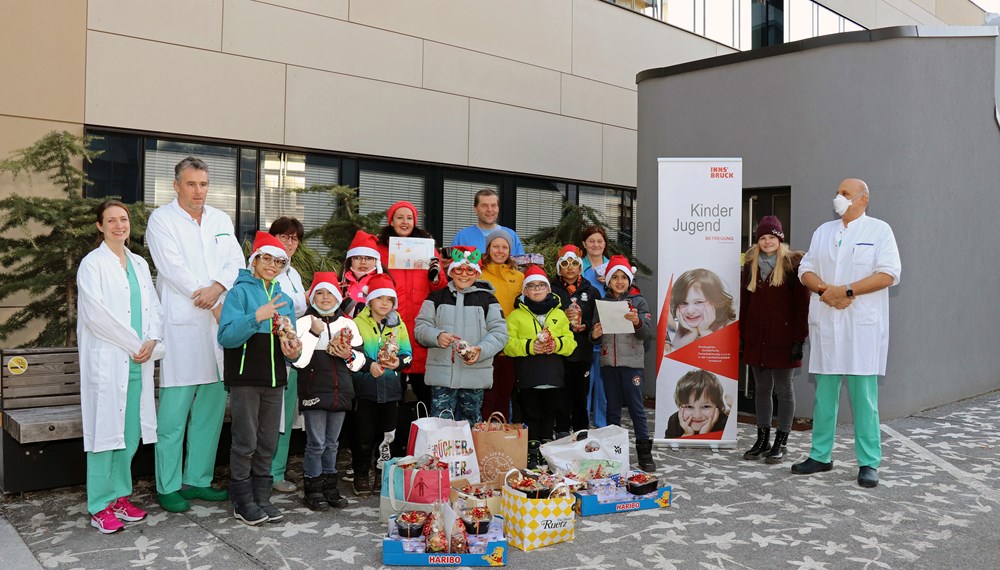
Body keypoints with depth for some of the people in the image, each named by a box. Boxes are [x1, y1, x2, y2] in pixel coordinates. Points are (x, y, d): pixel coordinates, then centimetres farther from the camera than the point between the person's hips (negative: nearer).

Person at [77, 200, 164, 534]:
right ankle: (100, 506, 4)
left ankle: (120, 496, 20)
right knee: (105, 430, -3)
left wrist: (151, 341, -5)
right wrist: (134, 345, -10)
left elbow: (154, 307, 13)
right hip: (107, 361, -5)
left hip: (138, 362, 6)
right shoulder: (92, 264, -2)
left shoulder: (140, 264, 16)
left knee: (131, 434, 8)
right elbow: (96, 313, -11)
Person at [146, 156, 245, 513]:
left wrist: (217, 288, -12)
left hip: (219, 323, 5)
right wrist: (210, 305, -9)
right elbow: (173, 268, -9)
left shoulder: (221, 219, 18)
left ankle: (198, 480, 18)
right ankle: (168, 487, 8)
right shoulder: (161, 219, 2)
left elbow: (236, 262, 7)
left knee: (211, 409, 7)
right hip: (181, 325, -5)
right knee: (174, 413, -3)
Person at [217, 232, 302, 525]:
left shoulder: (283, 299, 15)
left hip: (275, 379, 6)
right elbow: (226, 336, -15)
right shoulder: (240, 292, -3)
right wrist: (257, 316, -25)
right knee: (246, 441, -1)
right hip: (245, 378, -5)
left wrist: (294, 351, -4)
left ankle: (261, 498, 21)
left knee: (267, 443, 10)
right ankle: (242, 502, 12)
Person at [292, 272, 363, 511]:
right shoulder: (305, 323, -3)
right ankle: (313, 488, 14)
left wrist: (349, 355, -7)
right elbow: (298, 360, -13)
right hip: (314, 391, -4)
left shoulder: (348, 324, 10)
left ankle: (329, 485, 24)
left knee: (332, 443, 14)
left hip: (340, 391, 4)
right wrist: (314, 332, -17)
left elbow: (360, 361, 14)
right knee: (316, 443, 0)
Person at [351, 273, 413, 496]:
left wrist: (399, 363, -16)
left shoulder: (399, 324, 9)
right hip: (365, 388, -3)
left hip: (391, 388, 3)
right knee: (364, 435, 0)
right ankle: (361, 476, 13)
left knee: (387, 434, 10)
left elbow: (408, 354, 6)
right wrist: (369, 365, -23)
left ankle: (384, 475, 23)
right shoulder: (358, 323, 0)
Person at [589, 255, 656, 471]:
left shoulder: (638, 301, 1)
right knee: (612, 408, 10)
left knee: (636, 407, -3)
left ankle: (644, 453, 3)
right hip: (608, 362, 3)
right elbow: (595, 335, 11)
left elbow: (648, 331, -8)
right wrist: (594, 335, -12)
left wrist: (637, 322, -28)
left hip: (632, 362, -3)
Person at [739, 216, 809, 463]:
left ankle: (781, 443, 12)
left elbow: (801, 303, -8)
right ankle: (762, 440, 20)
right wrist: (742, 335, 9)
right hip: (756, 337, 5)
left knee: (783, 389, 4)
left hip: (782, 337, -5)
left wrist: (799, 338, -12)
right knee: (761, 388, 11)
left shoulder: (793, 263, -5)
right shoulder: (751, 264, 10)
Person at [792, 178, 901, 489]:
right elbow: (806, 270, 12)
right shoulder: (823, 231, 17)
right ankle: (820, 455, 16)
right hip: (825, 322, 5)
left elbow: (889, 274, -8)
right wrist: (824, 289, -8)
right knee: (824, 391, 7)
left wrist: (846, 290, -16)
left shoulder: (879, 230, 2)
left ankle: (869, 463, 5)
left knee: (864, 393, -3)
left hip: (862, 324, -4)